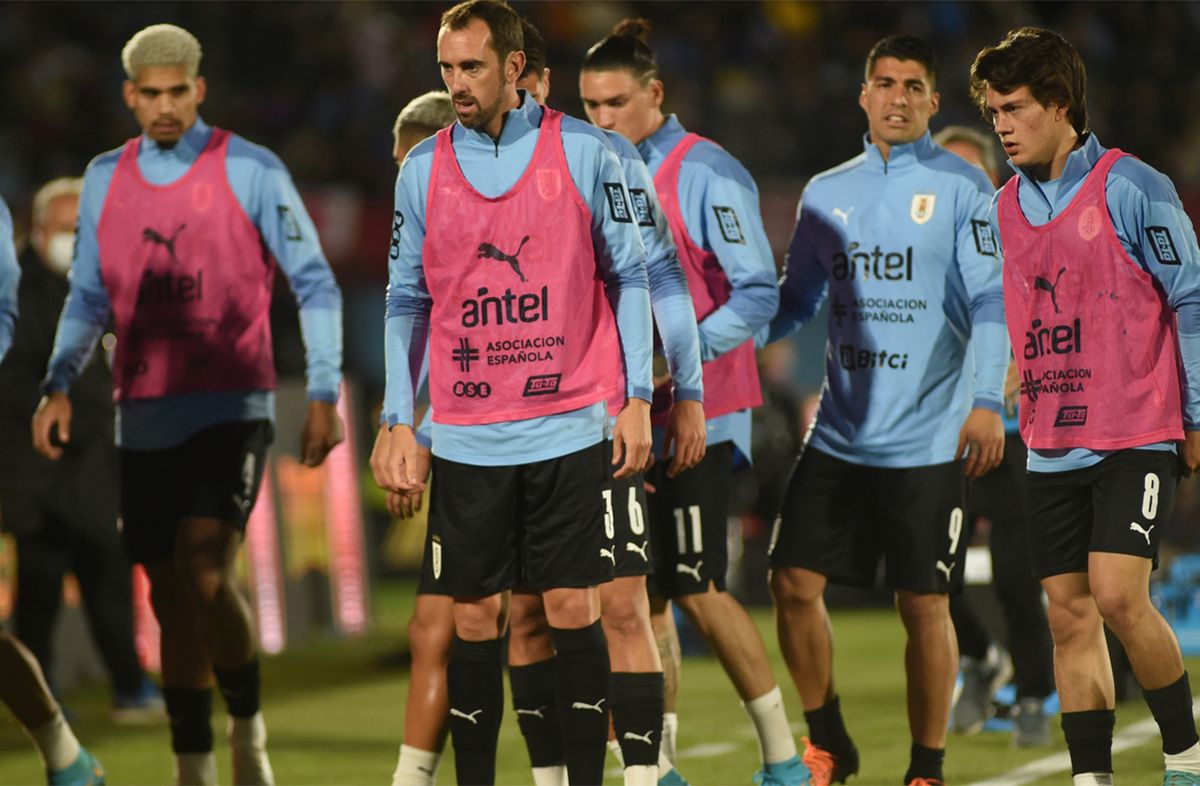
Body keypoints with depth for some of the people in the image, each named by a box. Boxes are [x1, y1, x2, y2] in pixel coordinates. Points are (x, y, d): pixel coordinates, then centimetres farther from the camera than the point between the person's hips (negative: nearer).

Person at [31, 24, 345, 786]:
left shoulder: (251, 172, -3)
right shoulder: (106, 180, 9)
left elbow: (316, 286, -1)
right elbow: (89, 299, 16)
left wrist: (325, 395, -8)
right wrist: (59, 386, 2)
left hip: (231, 409, -4)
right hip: (144, 419, 4)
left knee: (206, 575, -19)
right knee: (170, 599, 6)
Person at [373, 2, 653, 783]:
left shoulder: (583, 152, -1)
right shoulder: (422, 169, 5)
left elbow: (627, 276, 3)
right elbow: (407, 301, 10)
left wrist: (636, 398, -3)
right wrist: (399, 423, 3)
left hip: (569, 429, -2)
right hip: (467, 440, 2)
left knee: (574, 610, -2)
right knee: (475, 620, 3)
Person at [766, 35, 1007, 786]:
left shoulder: (961, 187, -1)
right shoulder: (826, 194, 12)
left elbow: (990, 301, -6)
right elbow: (794, 302, 17)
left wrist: (987, 399, -17)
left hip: (929, 440, -4)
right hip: (839, 435, 4)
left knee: (924, 605, -1)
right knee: (794, 582, -2)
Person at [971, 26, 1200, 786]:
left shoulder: (1131, 189, -7)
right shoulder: (1005, 209, 11)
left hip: (1136, 438, -6)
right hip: (1052, 449, 6)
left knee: (1118, 596, -16)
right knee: (1069, 615, 2)